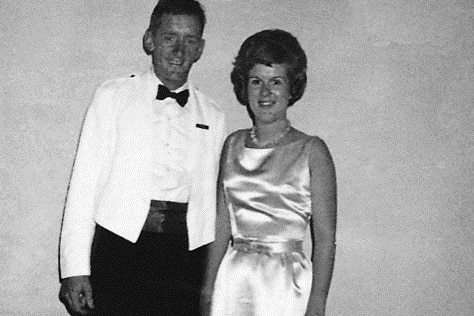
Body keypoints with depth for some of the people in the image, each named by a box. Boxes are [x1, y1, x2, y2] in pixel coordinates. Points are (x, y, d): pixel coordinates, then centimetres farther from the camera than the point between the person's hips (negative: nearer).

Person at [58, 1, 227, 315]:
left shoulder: (213, 116, 12)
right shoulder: (114, 96, 4)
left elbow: (210, 200, 11)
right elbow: (85, 181, 0)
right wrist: (75, 267, -6)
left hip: (186, 253, 2)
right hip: (119, 245, -2)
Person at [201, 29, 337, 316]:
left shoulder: (311, 150, -5)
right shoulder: (233, 145, 8)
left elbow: (325, 238, -7)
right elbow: (222, 225, 11)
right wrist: (208, 287, 8)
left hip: (286, 281, -4)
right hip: (232, 278, 4)